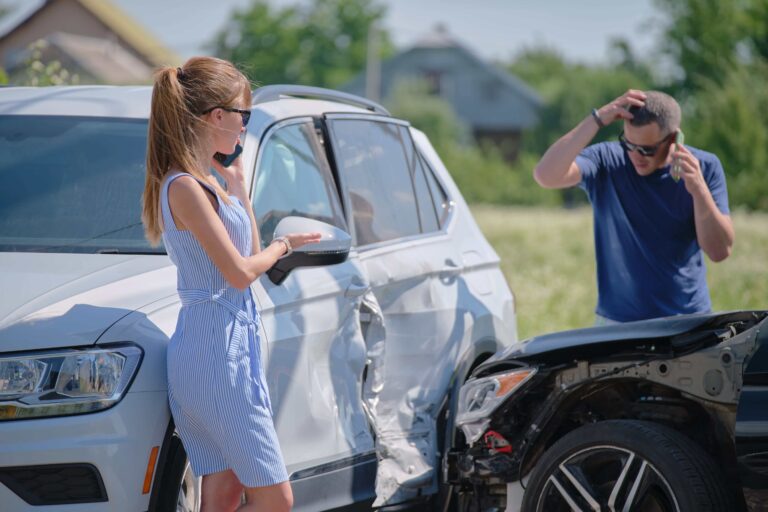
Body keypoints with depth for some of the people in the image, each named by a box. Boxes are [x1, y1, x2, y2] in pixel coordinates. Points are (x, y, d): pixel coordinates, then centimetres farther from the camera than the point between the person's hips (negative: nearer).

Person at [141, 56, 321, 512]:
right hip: (216, 354, -10)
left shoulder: (208, 180, 12)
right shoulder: (185, 187, -18)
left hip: (232, 346, 10)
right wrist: (283, 246, 1)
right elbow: (241, 272, -18)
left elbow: (250, 253, 17)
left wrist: (237, 182, 15)